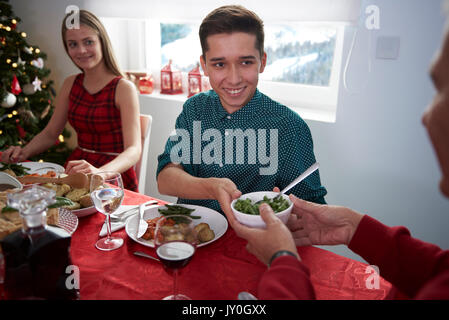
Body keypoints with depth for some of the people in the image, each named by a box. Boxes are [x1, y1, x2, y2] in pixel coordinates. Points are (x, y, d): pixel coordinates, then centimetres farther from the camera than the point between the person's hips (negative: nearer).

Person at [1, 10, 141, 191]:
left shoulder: (123, 88, -11)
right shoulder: (71, 84, 8)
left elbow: (134, 150, -21)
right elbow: (50, 133, 17)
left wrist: (99, 172, -39)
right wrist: (24, 152, -4)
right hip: (75, 173, 5)